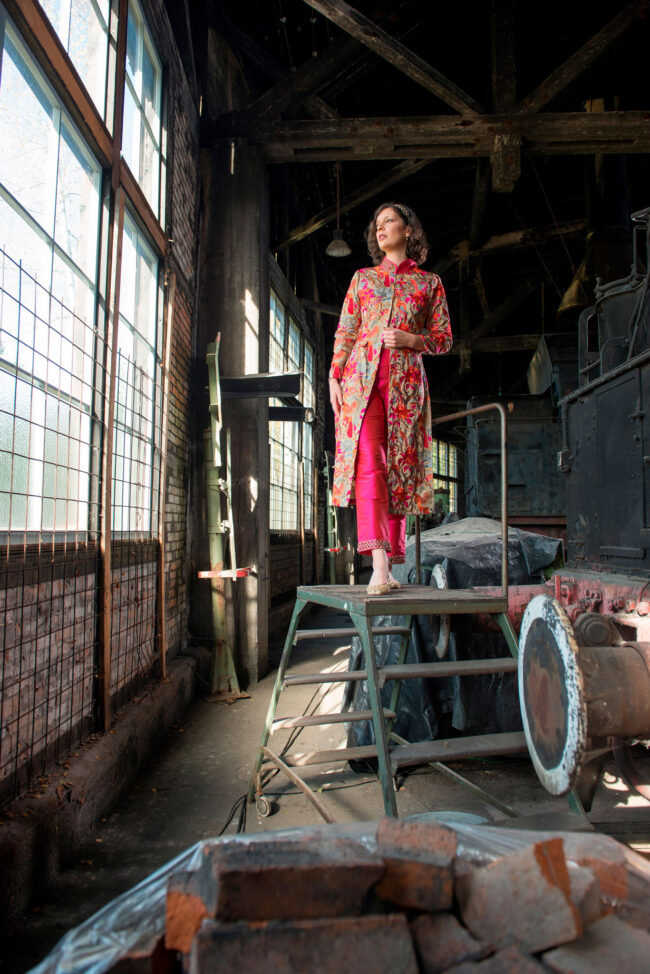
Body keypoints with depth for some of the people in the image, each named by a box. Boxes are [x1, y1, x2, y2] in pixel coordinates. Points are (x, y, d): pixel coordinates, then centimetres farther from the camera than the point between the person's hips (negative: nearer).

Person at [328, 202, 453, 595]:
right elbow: (345, 332, 15)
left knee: (399, 468, -2)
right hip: (363, 376, 0)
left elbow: (444, 339, 11)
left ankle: (390, 566, 7)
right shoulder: (362, 278, 19)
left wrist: (409, 339, -8)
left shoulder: (429, 282, 15)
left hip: (406, 380, 0)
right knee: (368, 462, -17)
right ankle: (378, 563, -24)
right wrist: (335, 377, 3)